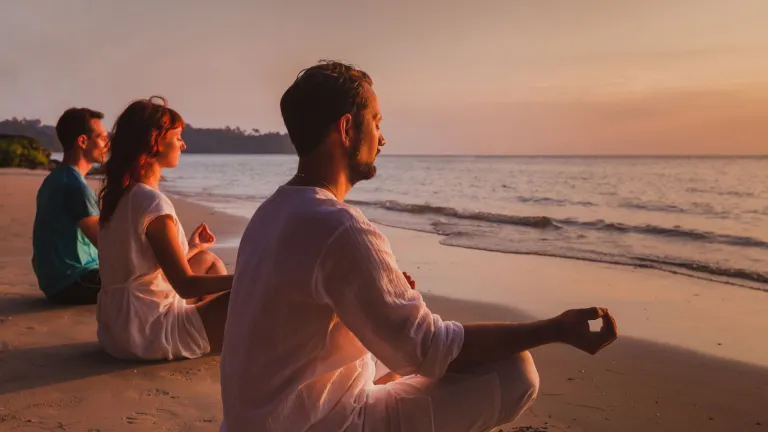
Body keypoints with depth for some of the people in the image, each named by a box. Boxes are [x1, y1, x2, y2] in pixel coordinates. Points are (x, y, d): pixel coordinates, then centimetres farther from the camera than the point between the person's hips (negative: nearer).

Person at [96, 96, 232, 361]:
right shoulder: (152, 202, -20)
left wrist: (191, 248, 23)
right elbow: (186, 285, -19)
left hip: (119, 325, 10)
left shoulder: (120, 195, 7)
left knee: (208, 260, 21)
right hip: (147, 331, -10)